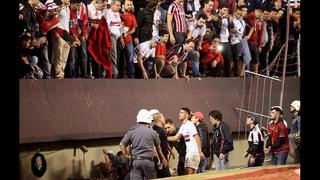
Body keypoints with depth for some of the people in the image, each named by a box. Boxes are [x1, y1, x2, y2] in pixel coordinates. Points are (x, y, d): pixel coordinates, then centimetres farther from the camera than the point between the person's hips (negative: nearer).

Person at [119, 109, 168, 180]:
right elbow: (158, 148, 15)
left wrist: (127, 156, 12)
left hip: (135, 161, 1)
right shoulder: (152, 132, 4)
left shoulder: (131, 131, 7)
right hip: (148, 161, -1)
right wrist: (163, 159, 29)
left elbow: (122, 144, 4)